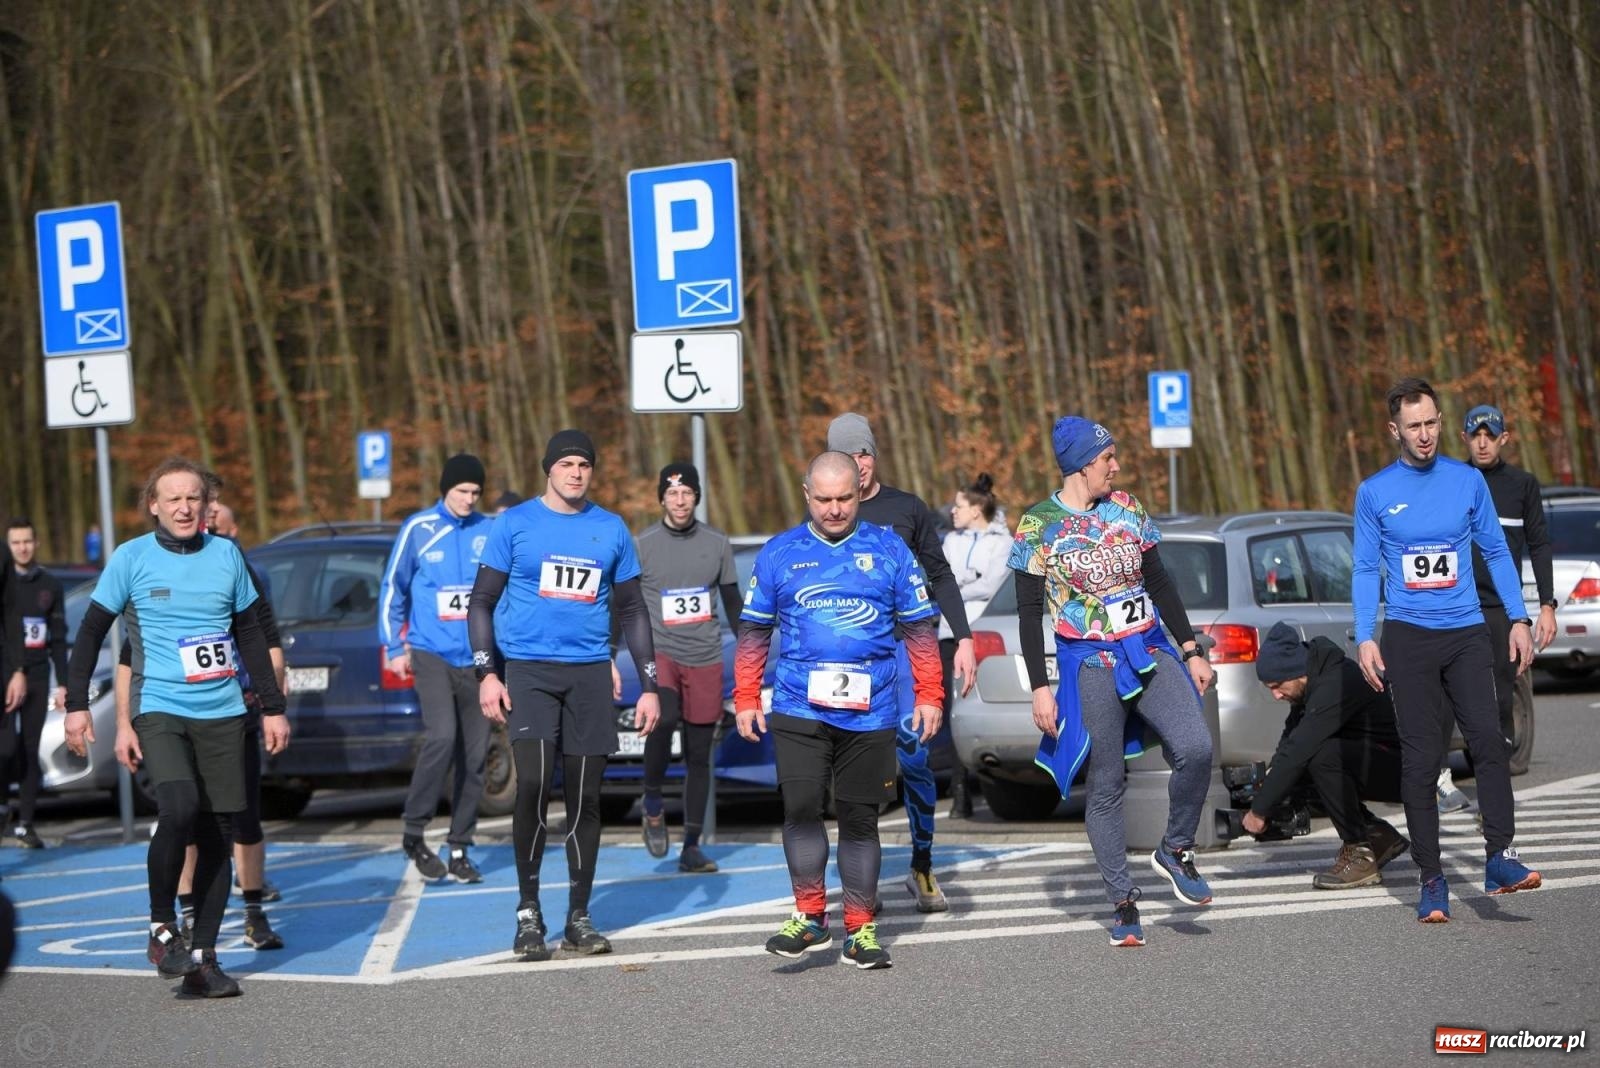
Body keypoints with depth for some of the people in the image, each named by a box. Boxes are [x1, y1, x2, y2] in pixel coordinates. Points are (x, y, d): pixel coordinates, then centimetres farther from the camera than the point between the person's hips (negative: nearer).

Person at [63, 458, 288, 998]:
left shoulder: (226, 554, 8)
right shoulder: (132, 558, -1)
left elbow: (250, 637, 16)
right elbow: (91, 632, 3)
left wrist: (274, 707, 16)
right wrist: (77, 705, -4)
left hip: (223, 715, 4)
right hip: (161, 712, -4)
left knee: (218, 834, 1)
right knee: (179, 808, -25)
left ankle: (202, 958, 10)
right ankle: (161, 927, -5)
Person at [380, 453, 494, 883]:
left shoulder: (491, 532, 4)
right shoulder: (419, 529, 0)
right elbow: (393, 587, 6)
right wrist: (394, 646, 3)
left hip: (478, 657, 3)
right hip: (432, 653, -3)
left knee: (475, 753, 4)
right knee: (442, 735, -20)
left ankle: (459, 848, 13)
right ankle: (414, 831, -5)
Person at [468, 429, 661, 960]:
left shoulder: (612, 529, 10)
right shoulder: (515, 524, 2)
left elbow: (633, 611, 16)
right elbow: (481, 603, 4)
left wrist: (648, 686, 10)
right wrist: (487, 673, -7)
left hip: (590, 673, 3)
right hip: (528, 670, -3)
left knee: (585, 798, 3)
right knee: (534, 784, -17)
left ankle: (579, 918, 12)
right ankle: (528, 911, -4)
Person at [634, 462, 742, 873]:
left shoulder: (717, 543, 6)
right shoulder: (641, 546, -2)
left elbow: (732, 602, 15)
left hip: (705, 660, 3)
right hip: (660, 654, -3)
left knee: (699, 753, 5)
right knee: (663, 720, -31)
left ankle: (692, 847, 12)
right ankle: (652, 801, -7)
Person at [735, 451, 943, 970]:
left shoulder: (889, 549, 6)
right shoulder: (779, 554, 7)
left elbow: (920, 627, 10)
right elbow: (753, 630, 12)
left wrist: (928, 696, 6)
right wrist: (746, 699, 8)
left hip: (870, 712, 0)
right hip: (798, 709, 0)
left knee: (859, 818, 6)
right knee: (801, 807, -14)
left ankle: (860, 928, 14)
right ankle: (809, 916, -2)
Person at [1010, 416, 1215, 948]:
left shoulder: (1126, 508, 9)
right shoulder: (1039, 524, -3)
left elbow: (1160, 583, 15)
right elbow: (1029, 612, -2)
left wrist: (1191, 650, 12)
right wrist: (1039, 688, -7)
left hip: (1150, 653, 3)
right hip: (1089, 665, -3)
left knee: (1195, 749, -18)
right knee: (1106, 786, 0)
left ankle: (1175, 851, 5)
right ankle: (1123, 903, 10)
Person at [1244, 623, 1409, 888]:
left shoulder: (1337, 684, -26)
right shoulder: (1314, 683, 4)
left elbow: (1297, 750, -28)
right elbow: (1290, 741, 10)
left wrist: (1260, 809, -23)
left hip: (1398, 768, -10)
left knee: (1322, 755, -29)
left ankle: (1359, 854, -17)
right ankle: (1378, 835, 10)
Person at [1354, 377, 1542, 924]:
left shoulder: (1468, 481, 6)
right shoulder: (1374, 492, 4)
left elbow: (1496, 551, 11)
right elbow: (1365, 570, 6)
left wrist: (1518, 619, 4)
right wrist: (1365, 638, -5)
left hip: (1467, 633, 1)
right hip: (1408, 637, -1)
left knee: (1487, 737, -17)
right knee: (1420, 759, -2)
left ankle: (1500, 857, -16)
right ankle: (1431, 879, 3)